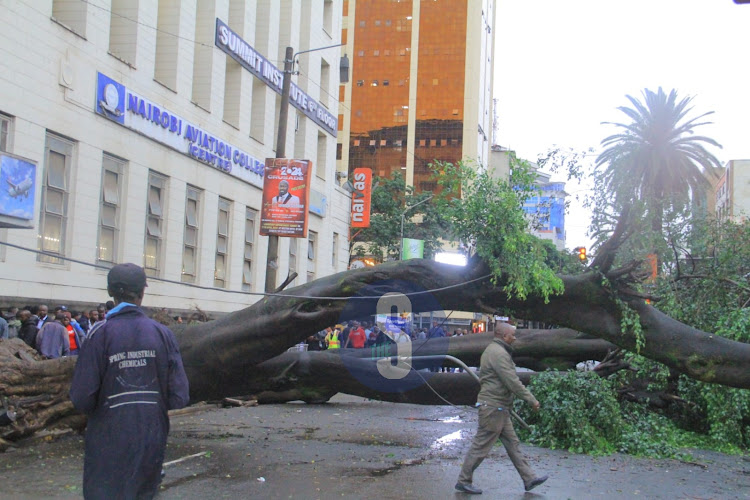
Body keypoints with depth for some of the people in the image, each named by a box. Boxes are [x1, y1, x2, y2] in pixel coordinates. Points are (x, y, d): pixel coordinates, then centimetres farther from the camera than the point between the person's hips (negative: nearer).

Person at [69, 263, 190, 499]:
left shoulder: (100, 335, -13)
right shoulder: (162, 333, -6)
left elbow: (82, 399, -15)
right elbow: (179, 398, -8)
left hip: (109, 443, -2)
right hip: (152, 441, 3)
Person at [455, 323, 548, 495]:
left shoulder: (493, 350, 16)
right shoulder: (499, 353, -18)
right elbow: (512, 382, -21)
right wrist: (531, 400, -14)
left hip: (499, 408, 11)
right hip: (494, 405, -11)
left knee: (512, 443, 13)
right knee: (481, 445, -3)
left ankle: (529, 479, 18)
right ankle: (463, 481, 6)